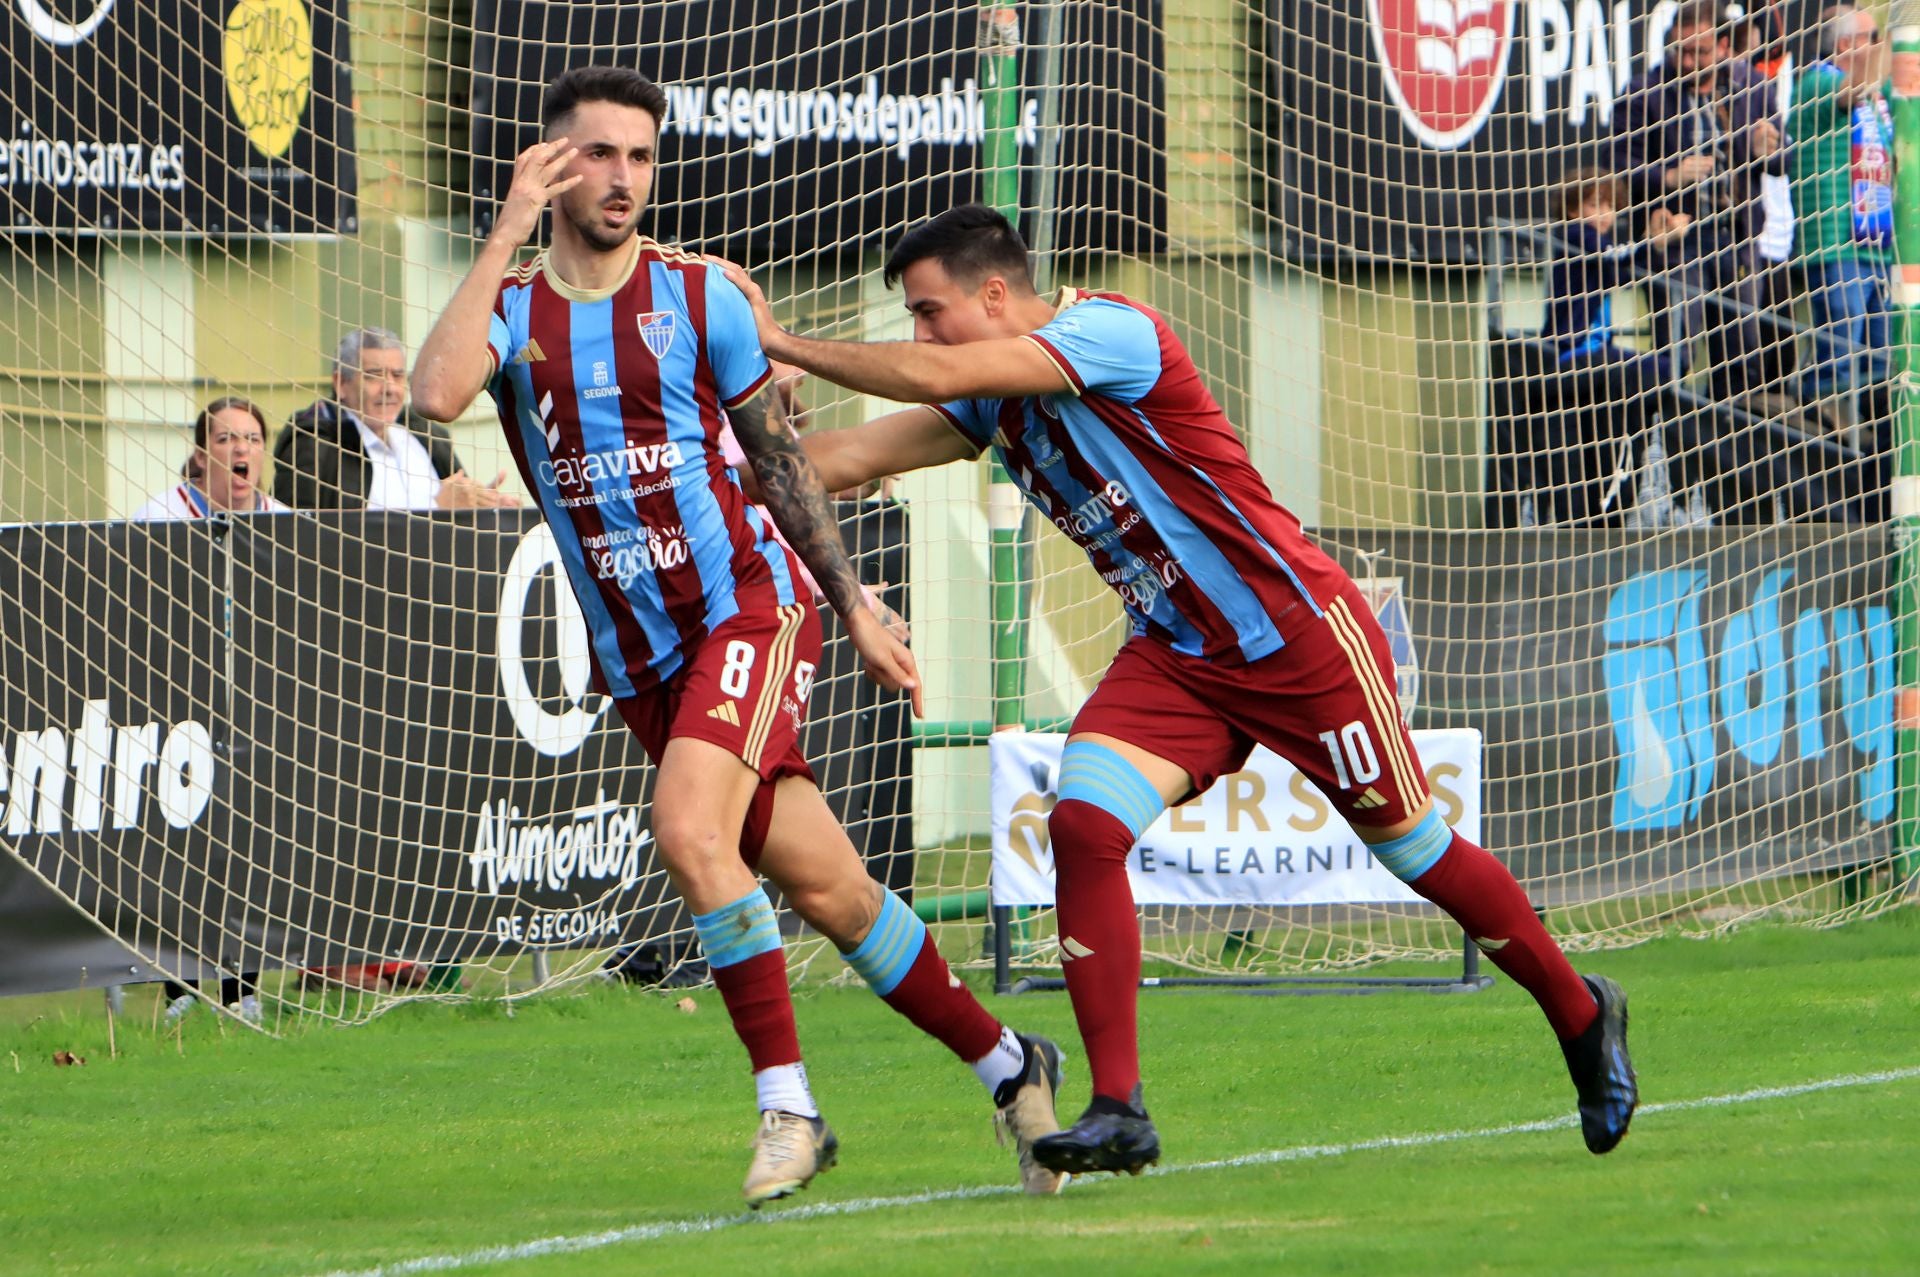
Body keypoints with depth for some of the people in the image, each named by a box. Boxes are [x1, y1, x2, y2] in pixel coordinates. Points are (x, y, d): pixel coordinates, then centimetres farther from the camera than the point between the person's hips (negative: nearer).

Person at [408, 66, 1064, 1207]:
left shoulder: (696, 295, 1)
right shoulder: (513, 307, 3)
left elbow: (781, 456, 9)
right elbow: (437, 394, -20)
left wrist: (855, 607, 8)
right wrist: (508, 235, -18)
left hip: (747, 604, -3)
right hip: (642, 659, 3)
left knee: (689, 825, -26)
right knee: (822, 887, 4)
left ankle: (788, 1104, -19)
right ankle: (1005, 1063, 21)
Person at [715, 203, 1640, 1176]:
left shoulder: (1110, 331, -21)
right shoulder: (994, 401, 5)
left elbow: (936, 377, -30)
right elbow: (848, 457, 3)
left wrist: (783, 344, -23)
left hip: (1301, 638, -7)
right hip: (1174, 655, 7)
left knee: (1416, 850, 4)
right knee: (1082, 827, -16)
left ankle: (1580, 1015, 28)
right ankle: (1117, 1111, -15)